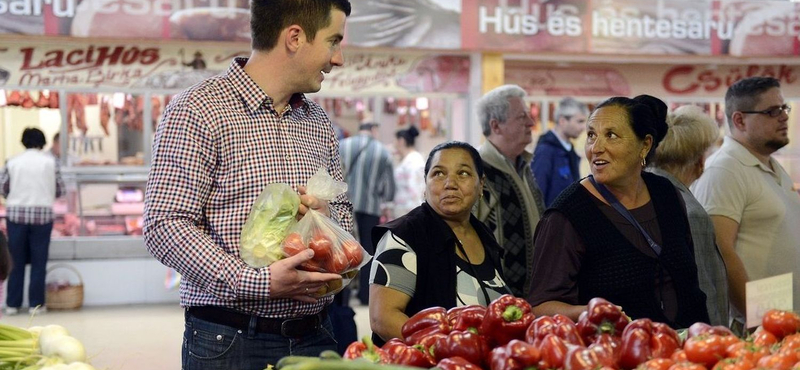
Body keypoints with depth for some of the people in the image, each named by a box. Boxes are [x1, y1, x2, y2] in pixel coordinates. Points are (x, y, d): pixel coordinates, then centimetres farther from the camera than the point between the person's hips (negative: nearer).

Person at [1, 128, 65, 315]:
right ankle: (36, 303, 8)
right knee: (39, 262, 6)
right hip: (42, 214, -1)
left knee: (16, 261, 8)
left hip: (16, 213, 1)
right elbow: (60, 190, 4)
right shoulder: (50, 161, 1)